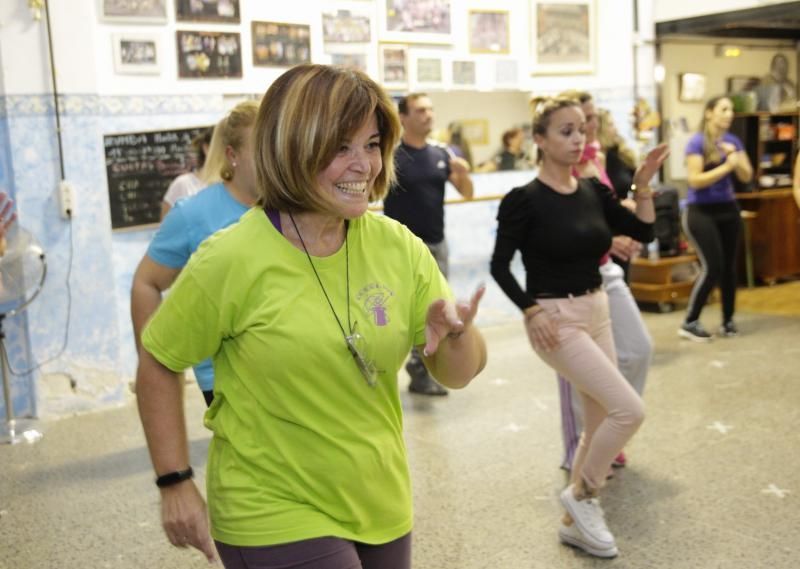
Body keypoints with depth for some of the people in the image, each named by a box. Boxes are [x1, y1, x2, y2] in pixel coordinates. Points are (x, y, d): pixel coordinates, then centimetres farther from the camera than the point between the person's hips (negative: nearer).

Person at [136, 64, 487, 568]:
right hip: (275, 521, -4)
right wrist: (176, 483, -7)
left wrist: (458, 334, -22)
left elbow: (457, 375, -1)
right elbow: (158, 365, -5)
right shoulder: (233, 260, -18)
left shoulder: (398, 246, -6)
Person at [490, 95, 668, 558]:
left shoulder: (593, 191, 5)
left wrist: (643, 185, -8)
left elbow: (644, 232, 3)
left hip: (597, 311, 7)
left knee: (600, 421, 11)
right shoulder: (525, 199, -13)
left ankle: (576, 521, 28)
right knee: (629, 410, -14)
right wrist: (531, 309, -21)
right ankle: (582, 494, 9)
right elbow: (499, 265, -11)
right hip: (555, 319, -7)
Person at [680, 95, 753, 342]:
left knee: (729, 267, 6)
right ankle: (689, 323, -1)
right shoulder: (697, 142, -9)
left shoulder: (733, 141, 8)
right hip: (701, 212, -6)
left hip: (728, 210, 6)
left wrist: (735, 157, -10)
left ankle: (728, 321, 19)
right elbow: (695, 180, -17)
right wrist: (726, 166, -19)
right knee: (712, 268, -12)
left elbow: (747, 176, 6)